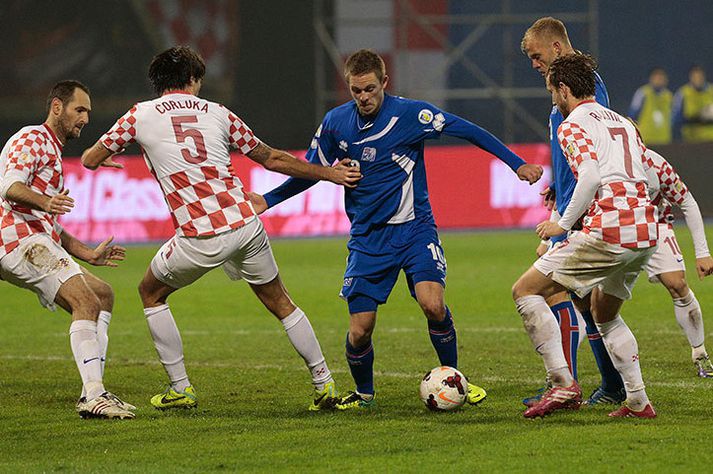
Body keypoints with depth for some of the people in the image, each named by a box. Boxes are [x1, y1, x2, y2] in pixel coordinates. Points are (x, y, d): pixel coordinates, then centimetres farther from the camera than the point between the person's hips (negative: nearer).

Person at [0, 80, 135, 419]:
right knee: (85, 300, -22)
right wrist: (43, 202, -37)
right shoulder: (32, 139, -1)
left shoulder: (52, 152, 31)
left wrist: (88, 254, 27)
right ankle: (93, 396, -33)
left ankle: (93, 393, 4)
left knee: (103, 294, 13)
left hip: (36, 244, 11)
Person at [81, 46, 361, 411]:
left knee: (151, 293, 21)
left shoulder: (141, 115, 6)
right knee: (279, 301, 19)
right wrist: (329, 174, 28)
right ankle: (323, 383, 17)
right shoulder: (216, 113, 13)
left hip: (200, 238, -3)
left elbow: (90, 160, 13)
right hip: (246, 223, 3)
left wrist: (104, 158, 38)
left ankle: (180, 388, 18)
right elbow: (273, 159, 19)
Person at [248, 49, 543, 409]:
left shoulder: (410, 114, -10)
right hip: (367, 237, 2)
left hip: (414, 228, -2)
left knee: (433, 304, -25)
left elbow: (467, 130, -6)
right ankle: (363, 394, 23)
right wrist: (268, 200, 10)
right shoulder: (335, 123, 0)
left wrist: (517, 164, -9)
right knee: (359, 331, -6)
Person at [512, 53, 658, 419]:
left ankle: (563, 384, -11)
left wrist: (563, 223, -10)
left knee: (525, 291, -1)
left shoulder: (573, 125, -2)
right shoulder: (623, 122, 23)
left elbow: (591, 175, -18)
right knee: (605, 314, 27)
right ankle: (638, 402, 19)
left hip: (608, 233, -8)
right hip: (645, 234, 8)